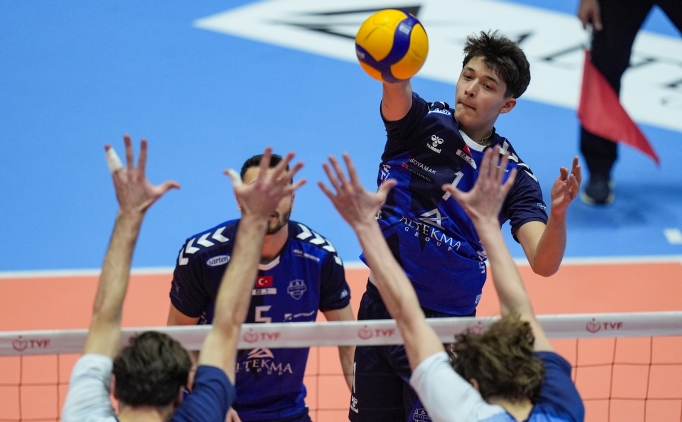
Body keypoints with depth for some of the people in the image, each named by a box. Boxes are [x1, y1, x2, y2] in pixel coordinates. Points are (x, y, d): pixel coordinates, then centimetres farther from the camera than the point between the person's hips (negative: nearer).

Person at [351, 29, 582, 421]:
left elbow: (544, 263, -18)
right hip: (381, 306, 2)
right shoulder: (422, 121, -6)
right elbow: (397, 87, -30)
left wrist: (558, 213, -39)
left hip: (445, 322, -2)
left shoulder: (513, 174, -7)